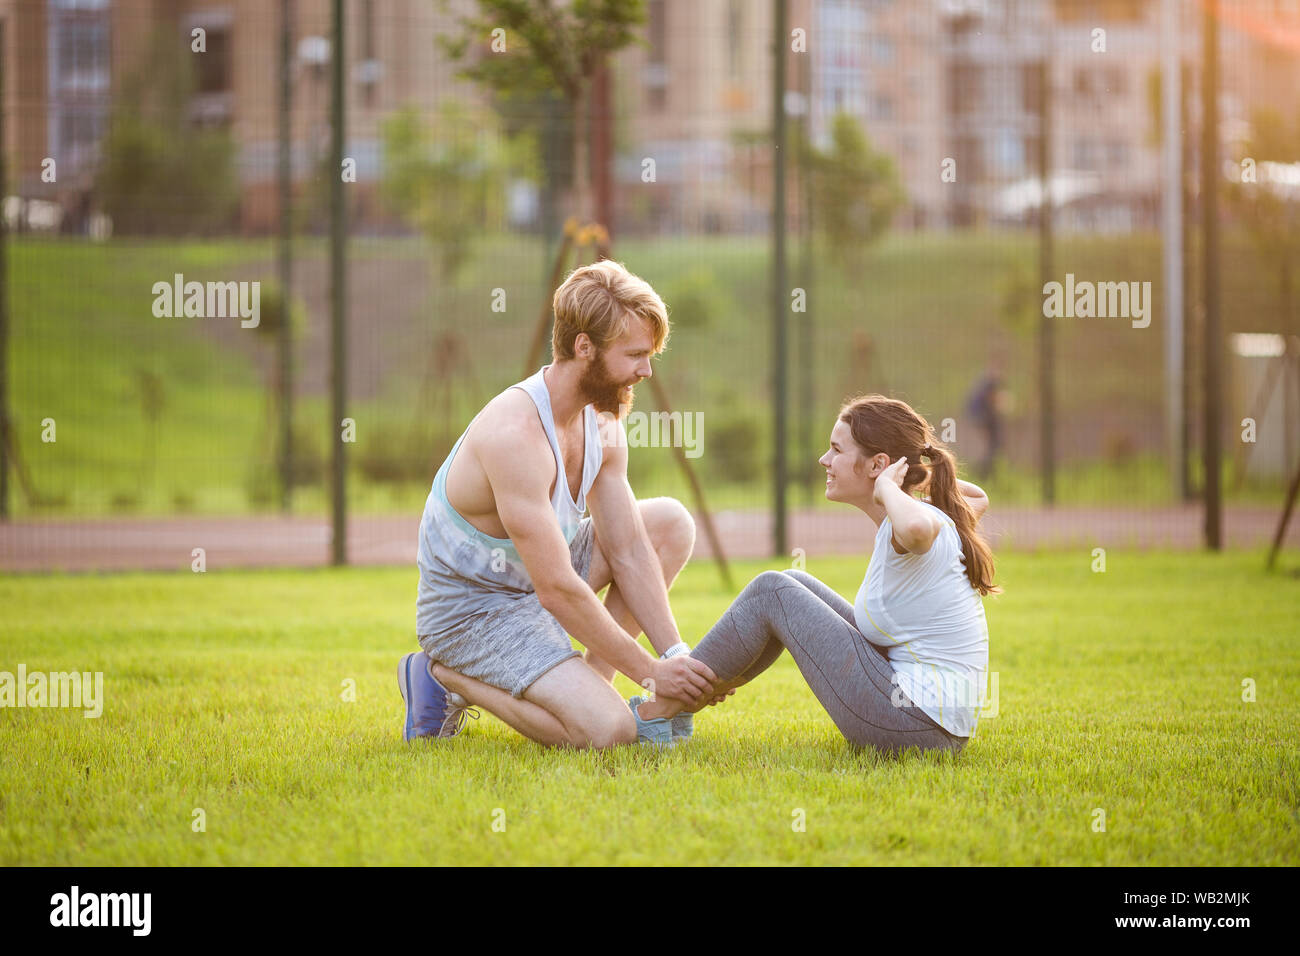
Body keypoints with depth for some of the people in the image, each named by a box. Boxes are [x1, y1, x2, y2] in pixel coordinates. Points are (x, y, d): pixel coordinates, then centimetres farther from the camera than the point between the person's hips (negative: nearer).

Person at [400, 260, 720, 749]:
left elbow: (629, 554, 1)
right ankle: (446, 675, -4)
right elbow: (558, 590, -30)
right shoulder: (515, 433, -30)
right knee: (609, 730, -23)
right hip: (471, 611, -9)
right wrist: (650, 673, -24)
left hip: (533, 576, 9)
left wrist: (676, 654, -11)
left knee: (671, 522, 3)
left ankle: (590, 682, 2)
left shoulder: (601, 425, -2)